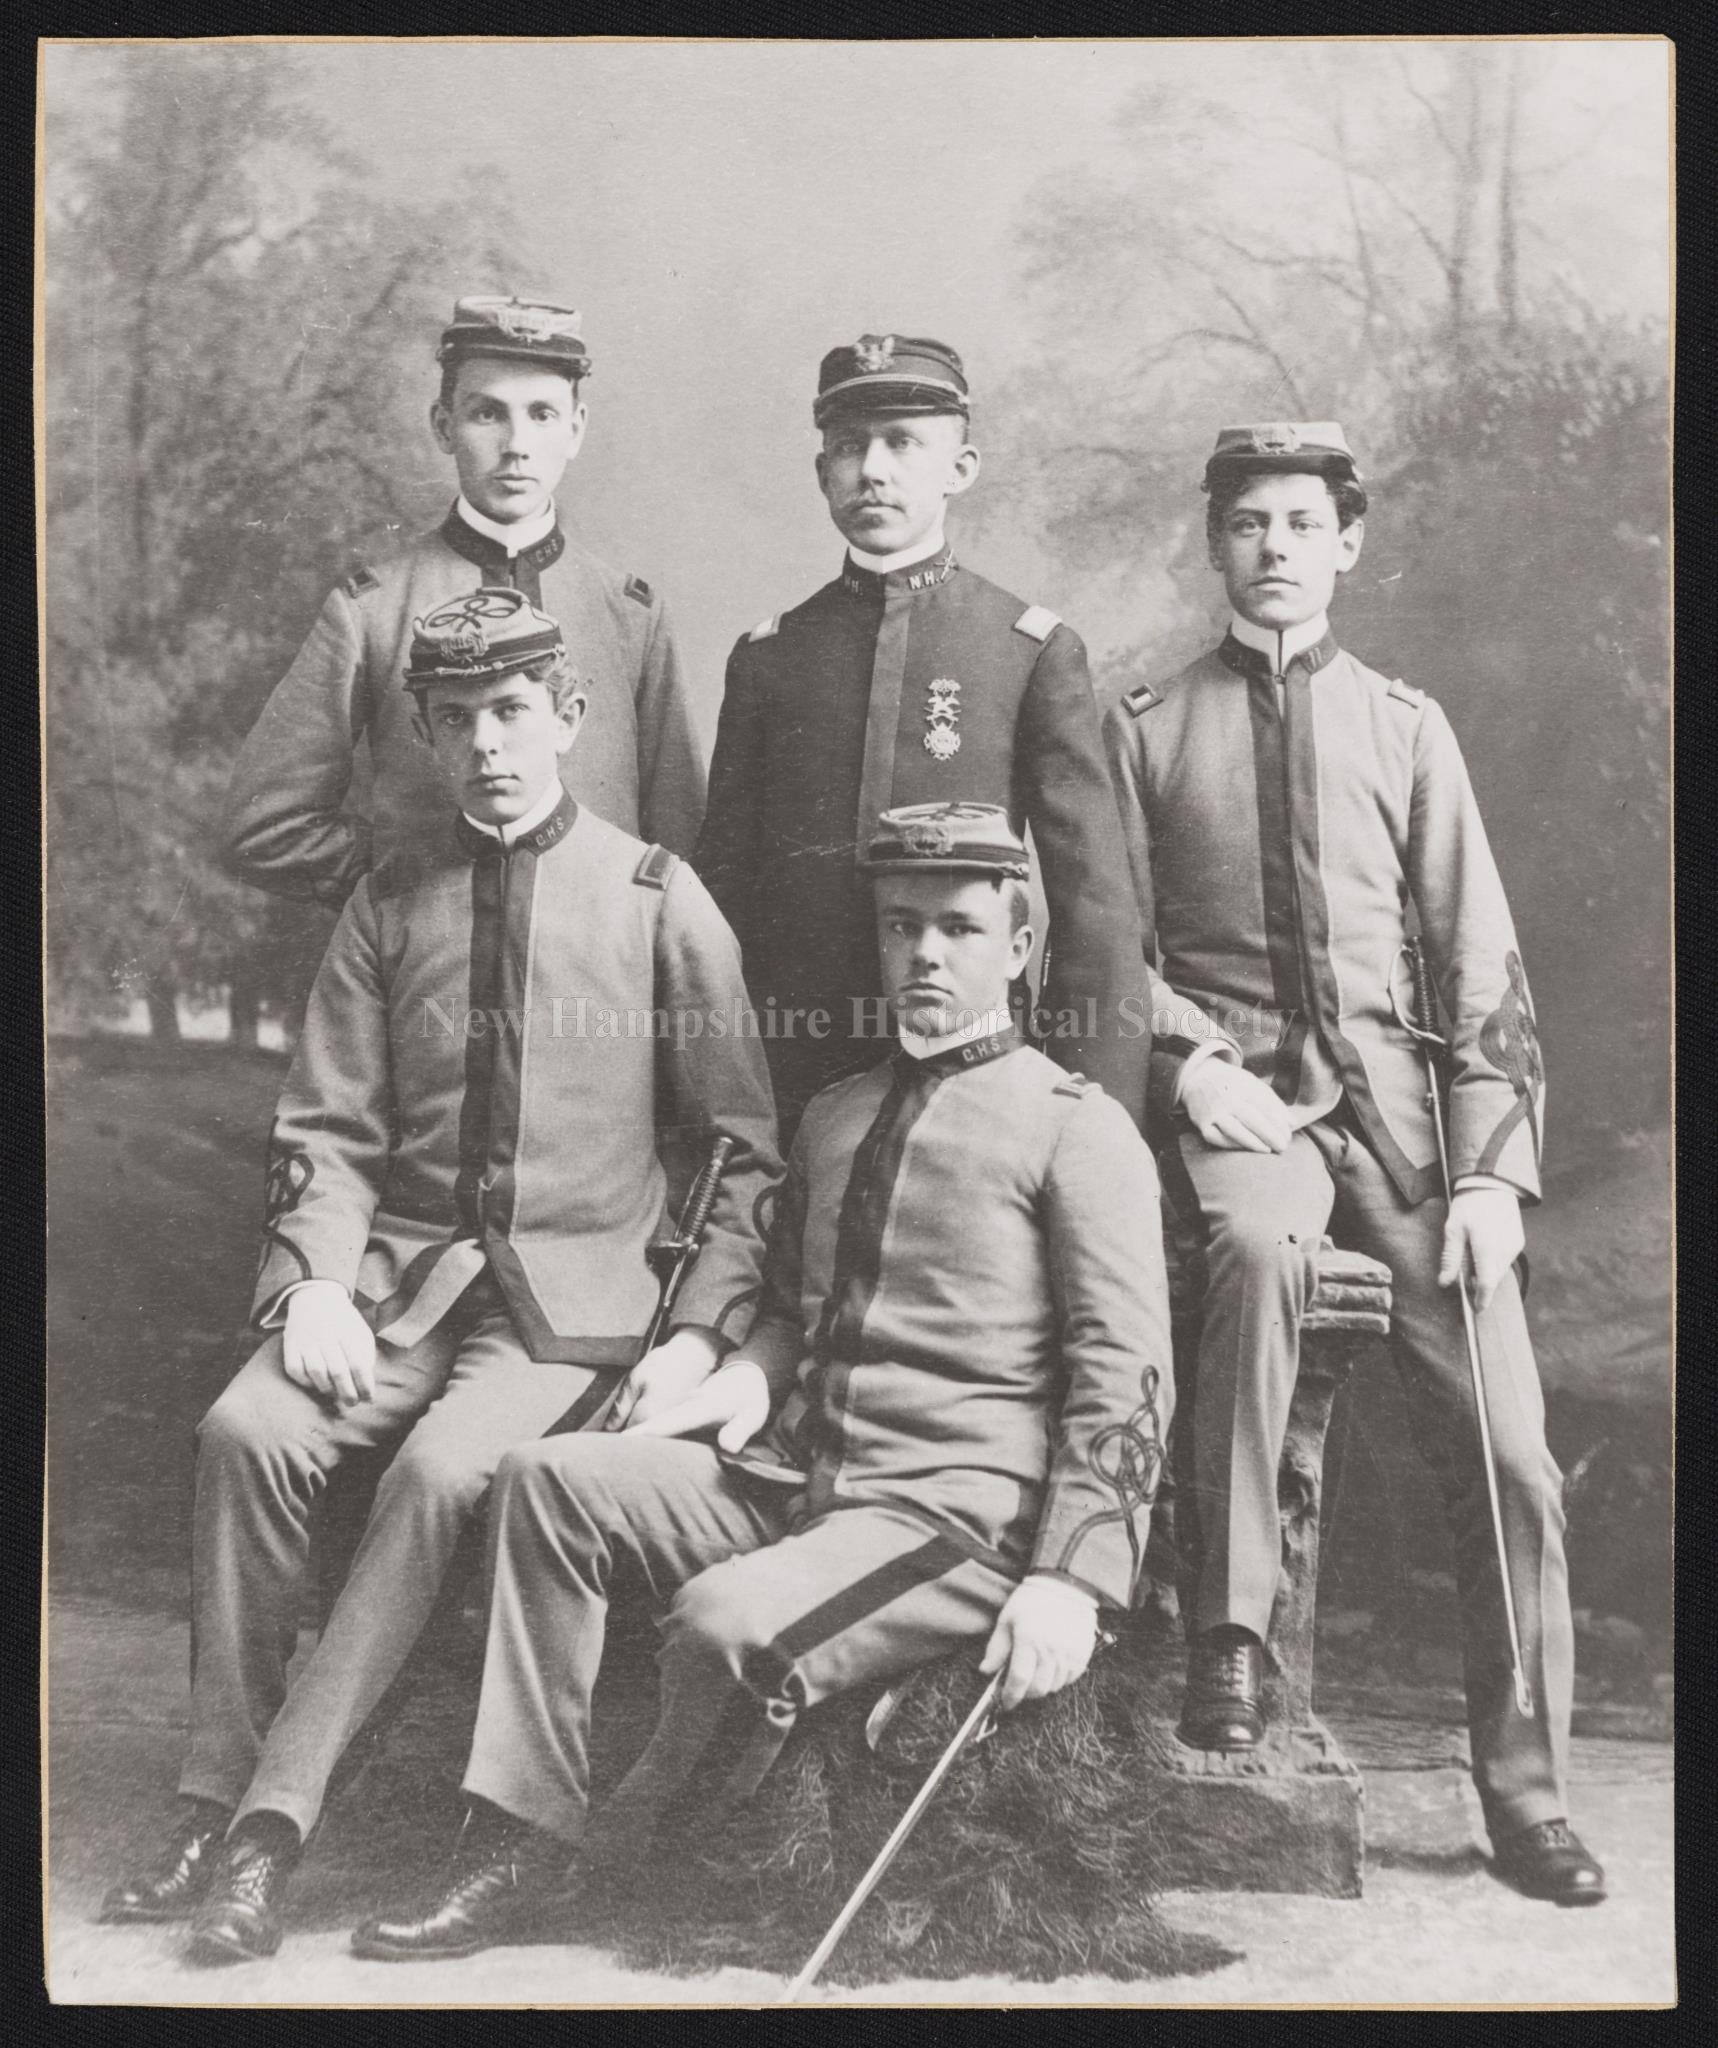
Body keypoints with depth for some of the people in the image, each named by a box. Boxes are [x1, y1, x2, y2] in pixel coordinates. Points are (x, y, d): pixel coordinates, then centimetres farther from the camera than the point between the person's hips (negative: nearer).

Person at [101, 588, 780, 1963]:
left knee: (445, 1469, -30)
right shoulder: (390, 905, 10)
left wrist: (702, 1335, -8)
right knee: (247, 1428, -23)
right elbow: (327, 1128, 8)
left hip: (576, 1293, -3)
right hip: (401, 1275, 3)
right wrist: (316, 1282, -10)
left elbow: (746, 1150, 3)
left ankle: (274, 1822, -19)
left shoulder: (657, 898, 1)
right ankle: (215, 1800, -10)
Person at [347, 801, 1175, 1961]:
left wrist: (1070, 1578, -19)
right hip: (793, 1473, 7)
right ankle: (518, 1852, -7)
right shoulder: (835, 1116, 19)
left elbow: (1125, 1380, -9)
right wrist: (755, 1376, 4)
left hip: (963, 1511, -7)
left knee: (725, 1622, -29)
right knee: (550, 1480, -10)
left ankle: (623, 1859, 2)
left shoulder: (1077, 1126, -2)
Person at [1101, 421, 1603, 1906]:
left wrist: (1493, 1169, -5)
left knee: (1510, 1461, -8)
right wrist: (1185, 1064, -11)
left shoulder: (1404, 726, 12)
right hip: (1237, 1091, -1)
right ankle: (1231, 1631, -28)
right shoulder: (1147, 729, 10)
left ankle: (1526, 1791, 9)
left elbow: (1483, 963, 7)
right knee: (1260, 1242, -38)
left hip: (1399, 1088, 2)